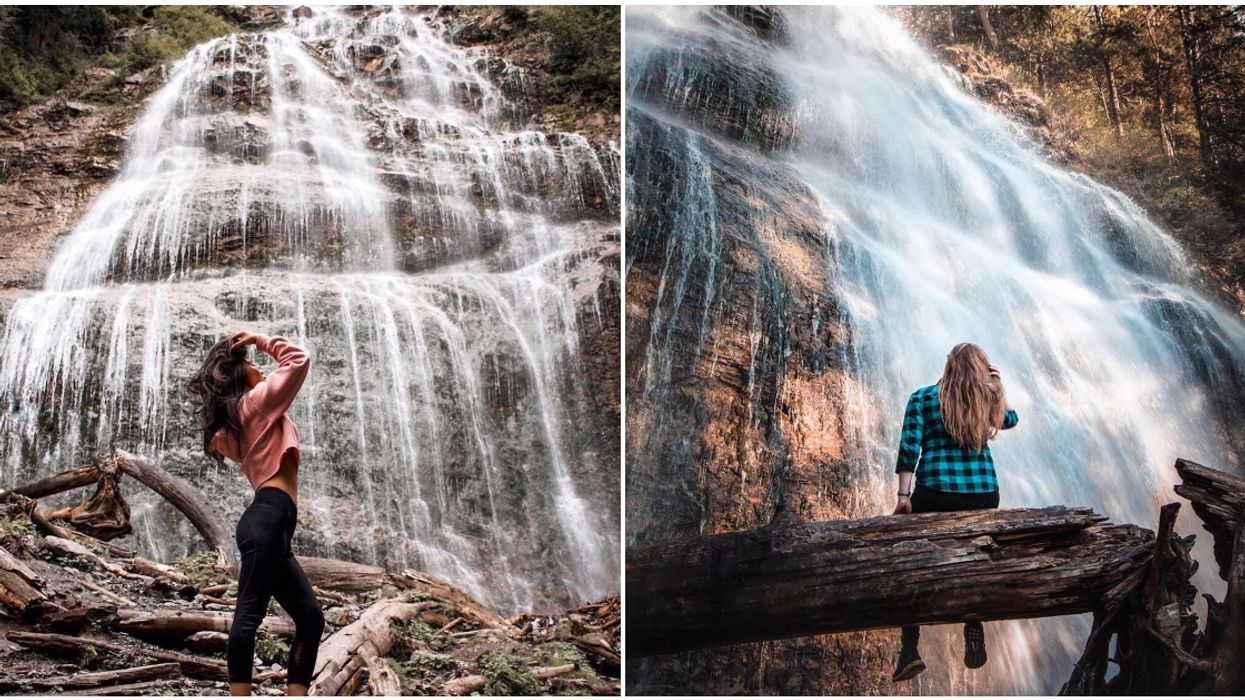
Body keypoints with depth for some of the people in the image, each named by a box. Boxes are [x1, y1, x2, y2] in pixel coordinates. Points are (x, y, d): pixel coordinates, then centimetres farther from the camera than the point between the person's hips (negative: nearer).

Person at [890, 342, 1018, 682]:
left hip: (935, 493, -3)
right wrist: (997, 386, 31)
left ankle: (910, 649, -3)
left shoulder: (922, 398, 1)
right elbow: (1010, 418, 31)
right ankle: (974, 638, 20)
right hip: (983, 493, 3)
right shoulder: (987, 400, 8)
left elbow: (909, 448, -7)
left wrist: (904, 495, -5)